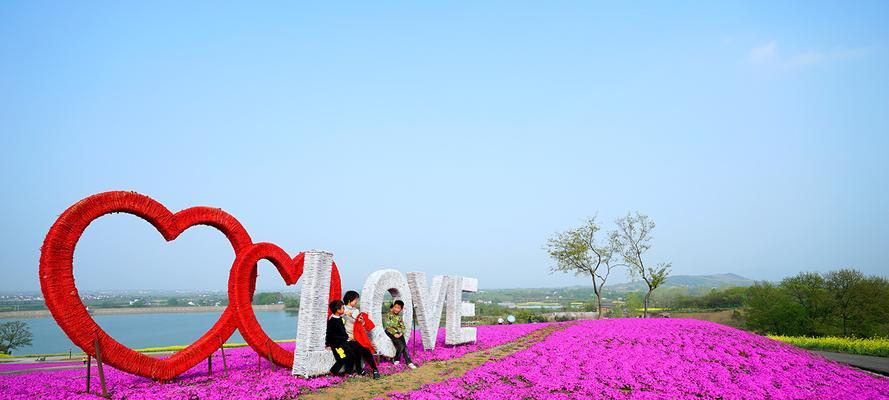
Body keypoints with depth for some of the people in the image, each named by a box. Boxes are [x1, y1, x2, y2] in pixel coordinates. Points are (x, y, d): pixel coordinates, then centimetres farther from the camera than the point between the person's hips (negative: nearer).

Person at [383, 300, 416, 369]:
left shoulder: (400, 317, 16)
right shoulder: (388, 315, 1)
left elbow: (403, 327, 14)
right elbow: (387, 326, -7)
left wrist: (401, 333, -7)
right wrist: (394, 334, -16)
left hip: (398, 333, 4)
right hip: (390, 333, -4)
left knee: (404, 345, -18)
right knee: (401, 345, -24)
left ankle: (409, 362, -17)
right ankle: (396, 359, -6)